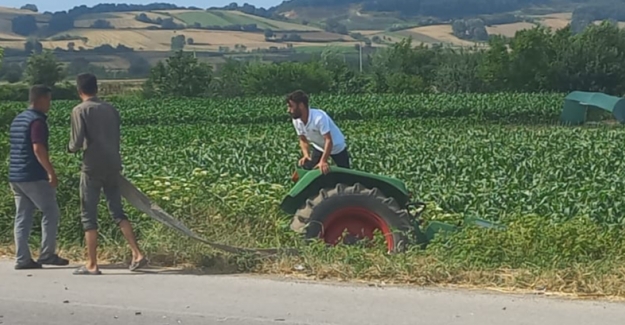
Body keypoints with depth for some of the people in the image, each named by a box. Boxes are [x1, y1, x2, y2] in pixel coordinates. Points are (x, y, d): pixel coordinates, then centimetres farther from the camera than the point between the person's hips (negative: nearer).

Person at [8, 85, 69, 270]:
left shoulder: (17, 120, 17)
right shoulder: (38, 121, -12)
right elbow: (38, 149, -22)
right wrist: (51, 172, -18)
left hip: (15, 176, 9)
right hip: (33, 176, -9)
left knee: (22, 217, 8)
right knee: (51, 212, 2)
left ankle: (22, 259, 6)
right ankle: (47, 254, 3)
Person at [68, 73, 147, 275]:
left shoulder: (80, 110, -6)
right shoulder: (111, 109, 10)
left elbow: (77, 141, -13)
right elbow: (117, 138, 12)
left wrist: (71, 148, 9)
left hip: (93, 167, -5)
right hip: (113, 166, 5)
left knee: (89, 215, 4)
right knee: (117, 212, 13)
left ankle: (92, 265, 5)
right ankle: (138, 255, 4)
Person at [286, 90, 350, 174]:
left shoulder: (319, 117, -39)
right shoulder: (296, 121, -18)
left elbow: (328, 140, -40)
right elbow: (303, 140, -5)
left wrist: (323, 161, -48)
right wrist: (306, 155, -24)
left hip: (336, 147, -5)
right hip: (319, 147, 5)